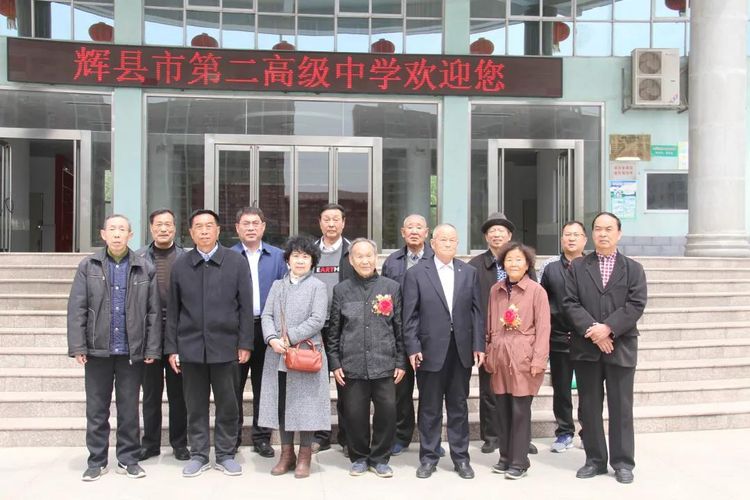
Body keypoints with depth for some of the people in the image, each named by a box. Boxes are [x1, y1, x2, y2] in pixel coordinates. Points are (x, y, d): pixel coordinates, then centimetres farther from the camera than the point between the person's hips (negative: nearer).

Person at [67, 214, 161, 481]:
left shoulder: (145, 269, 2)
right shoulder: (88, 266, 2)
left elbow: (153, 312, 1)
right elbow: (76, 309, 0)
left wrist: (152, 349, -3)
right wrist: (77, 346, -7)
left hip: (132, 351, 0)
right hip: (97, 349, 0)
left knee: (129, 408, 8)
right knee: (96, 409, 9)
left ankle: (128, 459, 20)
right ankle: (97, 461, 20)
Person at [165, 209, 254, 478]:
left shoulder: (236, 262, 1)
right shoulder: (180, 265, 7)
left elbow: (245, 306, 0)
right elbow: (173, 310, 8)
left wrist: (245, 343, -4)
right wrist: (171, 348, 4)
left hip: (225, 346, -1)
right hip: (190, 347, 1)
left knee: (227, 405, 6)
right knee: (195, 405, 9)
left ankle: (225, 455, 19)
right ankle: (198, 455, 21)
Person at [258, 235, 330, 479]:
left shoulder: (318, 287, 0)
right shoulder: (277, 285, 14)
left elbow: (317, 320, -10)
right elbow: (267, 315, 7)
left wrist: (289, 338, -16)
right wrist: (272, 339, -12)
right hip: (277, 356, 4)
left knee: (304, 405, 2)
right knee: (281, 404, 9)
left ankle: (304, 456, 15)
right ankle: (287, 453, 22)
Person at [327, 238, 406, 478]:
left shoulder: (392, 287, 5)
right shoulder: (341, 290, 6)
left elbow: (399, 328, 6)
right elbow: (334, 331, 8)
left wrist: (400, 362, 4)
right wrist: (335, 363, 3)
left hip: (384, 364, 0)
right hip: (352, 365, 0)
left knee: (387, 411, 0)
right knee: (355, 413, 4)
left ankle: (380, 458, 20)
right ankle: (359, 458, 25)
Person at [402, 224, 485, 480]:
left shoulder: (469, 272, 8)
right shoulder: (416, 273, 0)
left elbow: (476, 311, 6)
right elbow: (410, 315, -3)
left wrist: (478, 346, 0)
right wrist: (412, 348, -9)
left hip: (462, 350, 2)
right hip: (430, 350, -2)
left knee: (459, 406, 11)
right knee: (430, 408, 7)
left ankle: (461, 457, 22)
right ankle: (429, 457, 19)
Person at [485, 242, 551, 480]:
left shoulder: (537, 290, -5)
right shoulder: (495, 290, 10)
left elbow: (543, 328, -7)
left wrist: (538, 360, -12)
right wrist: (488, 354, 10)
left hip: (523, 358, -4)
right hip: (499, 357, 4)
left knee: (520, 411, 0)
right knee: (502, 410, 10)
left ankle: (519, 461, 12)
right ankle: (506, 457, 23)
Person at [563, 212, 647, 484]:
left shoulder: (633, 268, 7)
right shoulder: (577, 267, 8)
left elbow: (636, 304, -5)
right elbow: (570, 303, -1)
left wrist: (608, 328, -17)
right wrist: (591, 330, -15)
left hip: (621, 347, -1)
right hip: (586, 347, 1)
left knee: (621, 408, 4)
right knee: (589, 407, 7)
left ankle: (623, 462, 15)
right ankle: (595, 459, 18)